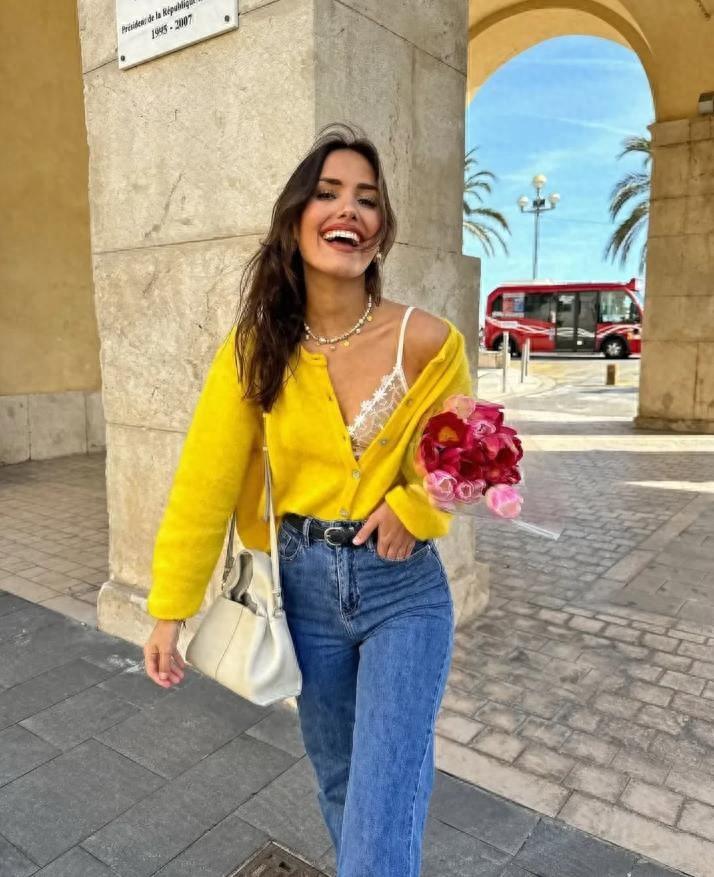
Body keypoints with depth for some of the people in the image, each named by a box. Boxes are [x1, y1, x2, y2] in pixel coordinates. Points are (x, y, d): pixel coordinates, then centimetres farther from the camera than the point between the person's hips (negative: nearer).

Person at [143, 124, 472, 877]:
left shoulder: (426, 340, -13)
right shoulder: (254, 348, -7)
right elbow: (205, 480, -7)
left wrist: (413, 507, -14)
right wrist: (168, 610, -7)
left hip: (403, 588, -2)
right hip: (305, 584, 3)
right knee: (339, 784, 24)